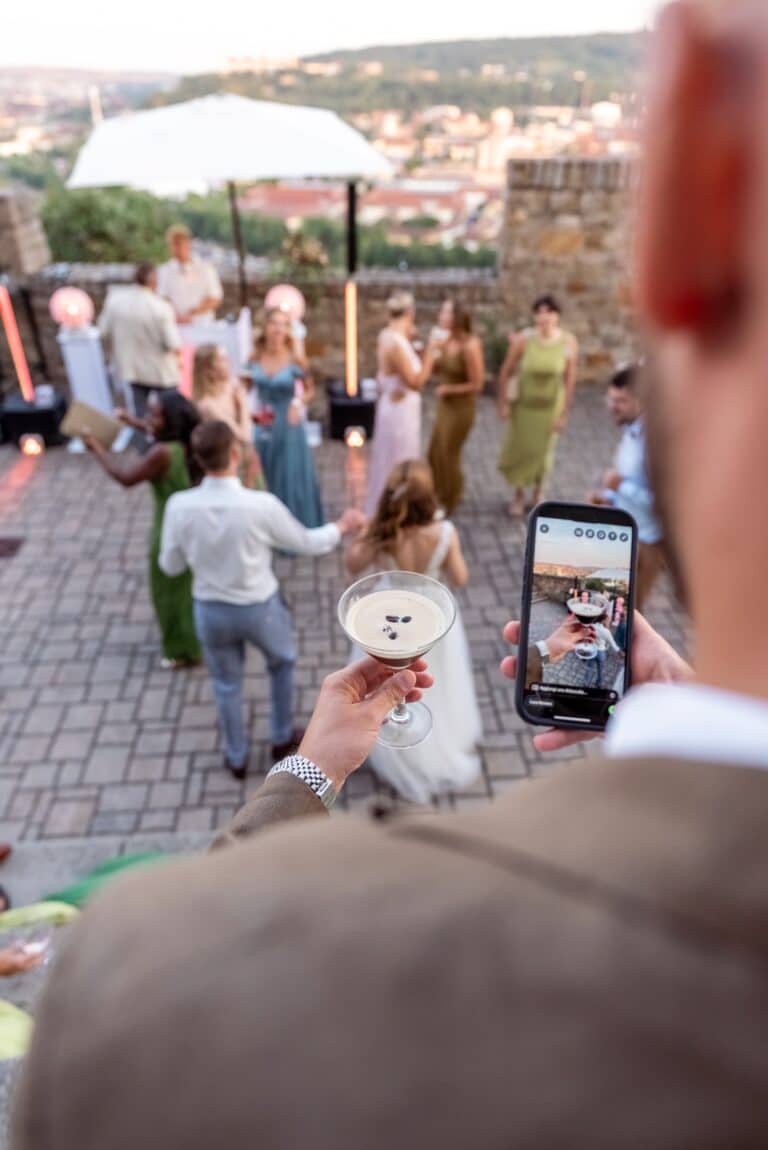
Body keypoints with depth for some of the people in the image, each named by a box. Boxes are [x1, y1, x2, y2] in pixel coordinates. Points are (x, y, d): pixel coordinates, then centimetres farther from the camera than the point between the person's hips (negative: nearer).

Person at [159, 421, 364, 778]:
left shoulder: (179, 506, -19)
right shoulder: (262, 505, -26)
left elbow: (170, 566, -6)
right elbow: (306, 543, -10)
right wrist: (343, 525, 8)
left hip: (211, 611, 2)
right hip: (261, 608, -2)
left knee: (226, 685, 25)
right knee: (282, 663, 30)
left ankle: (236, 758, 45)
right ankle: (282, 737, 47)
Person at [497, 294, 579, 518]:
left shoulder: (568, 343, -16)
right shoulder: (522, 340, -18)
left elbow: (570, 380, -10)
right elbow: (505, 372, -8)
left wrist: (565, 413, -7)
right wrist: (503, 403, -8)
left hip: (551, 405, 0)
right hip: (523, 403, 0)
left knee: (543, 451, 13)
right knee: (518, 449, 7)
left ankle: (537, 494, 37)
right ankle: (519, 496, 29)